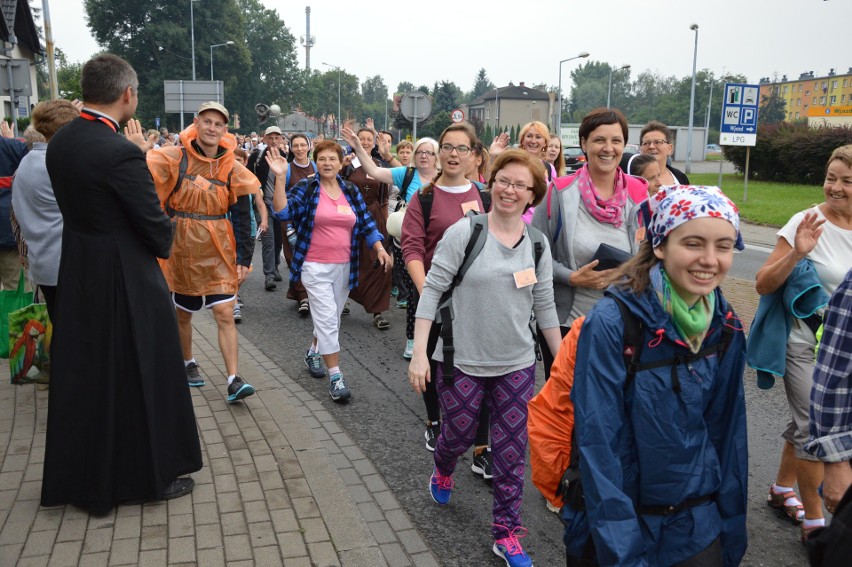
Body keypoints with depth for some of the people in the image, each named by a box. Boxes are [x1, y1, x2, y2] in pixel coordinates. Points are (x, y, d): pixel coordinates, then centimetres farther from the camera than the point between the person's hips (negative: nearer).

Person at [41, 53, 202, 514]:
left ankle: (80, 475, 35)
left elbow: (80, 205, 8)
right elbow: (157, 228, -18)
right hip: (126, 282, -8)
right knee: (139, 378, 8)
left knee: (82, 376, 19)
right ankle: (149, 474, 23)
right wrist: (163, 243, 3)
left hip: (77, 276, 8)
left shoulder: (59, 142, 2)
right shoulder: (120, 153, -23)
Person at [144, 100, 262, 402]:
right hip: (181, 249, 0)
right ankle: (188, 363, 37)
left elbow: (244, 215, 1)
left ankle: (233, 381, -2)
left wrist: (244, 259, -1)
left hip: (219, 252, 1)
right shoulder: (174, 158, -7)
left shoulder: (232, 167, -1)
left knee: (225, 314, -4)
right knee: (183, 313, 14)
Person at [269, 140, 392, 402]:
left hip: (344, 267, 5)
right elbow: (282, 212, -17)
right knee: (327, 319, -9)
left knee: (331, 318, 16)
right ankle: (335, 376, -2)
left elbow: (367, 223, 9)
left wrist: (380, 248, -3)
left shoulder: (351, 191, 8)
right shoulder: (306, 188, -4)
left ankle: (313, 352, 42)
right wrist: (280, 178, -26)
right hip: (315, 267, -4)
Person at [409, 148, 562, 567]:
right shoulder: (463, 232, -10)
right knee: (458, 435, 14)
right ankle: (442, 472, 50)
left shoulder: (537, 243, 2)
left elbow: (544, 305, 8)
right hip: (461, 361, -3)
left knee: (511, 453, 7)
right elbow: (432, 291, -10)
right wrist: (420, 353, -14)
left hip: (517, 365, 3)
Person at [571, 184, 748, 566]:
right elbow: (599, 444, -21)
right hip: (623, 520, -4)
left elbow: (728, 431, 4)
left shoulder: (726, 327, -5)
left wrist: (732, 528, 7)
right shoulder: (611, 323, -23)